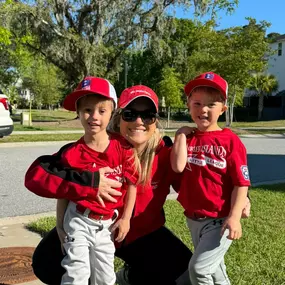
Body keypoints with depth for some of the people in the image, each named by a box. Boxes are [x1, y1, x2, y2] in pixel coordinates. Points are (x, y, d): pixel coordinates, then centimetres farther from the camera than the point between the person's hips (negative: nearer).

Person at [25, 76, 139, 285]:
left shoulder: (123, 148, -13)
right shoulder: (72, 154, -13)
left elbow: (132, 183, -6)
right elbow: (63, 192, -4)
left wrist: (126, 218, -4)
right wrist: (60, 227, 2)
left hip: (107, 223, 2)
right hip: (78, 221, -1)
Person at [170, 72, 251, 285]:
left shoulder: (230, 141, -11)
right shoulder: (187, 139, 2)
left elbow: (241, 183, -12)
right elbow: (178, 167, -17)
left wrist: (234, 217, -21)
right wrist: (181, 134, -11)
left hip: (220, 220, -5)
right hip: (194, 219, 5)